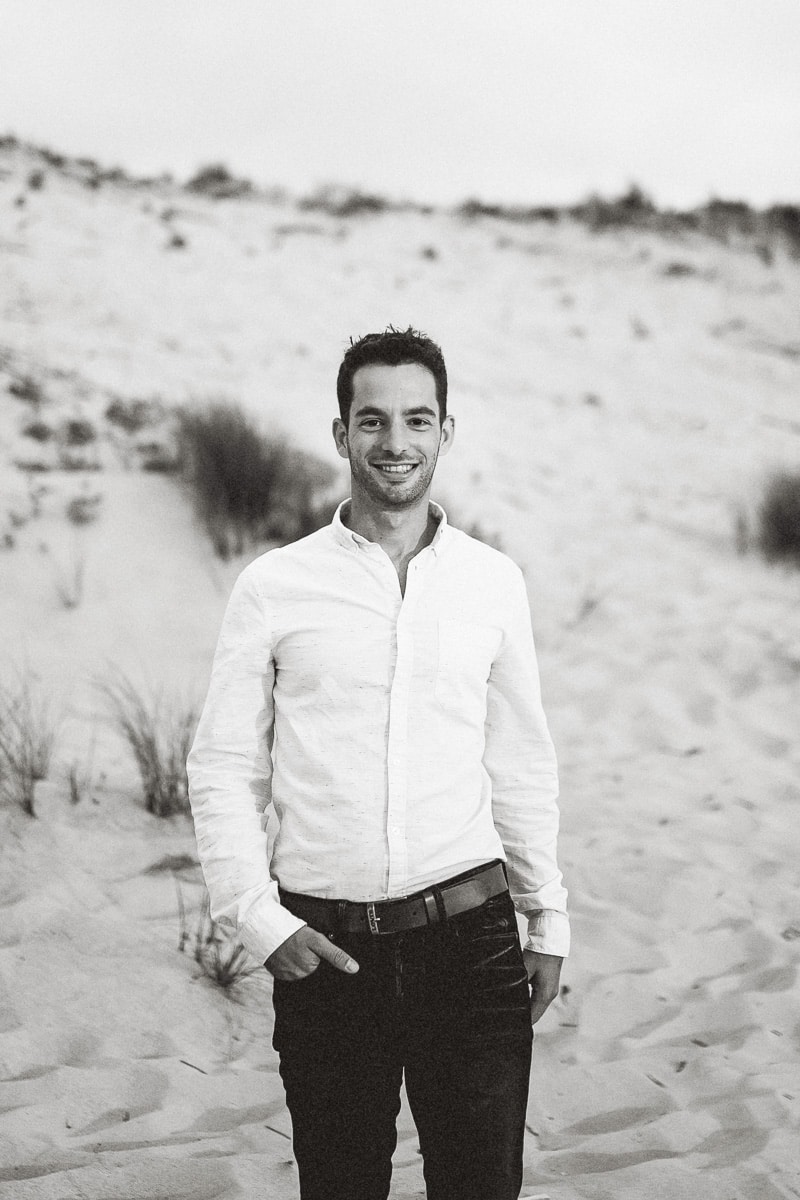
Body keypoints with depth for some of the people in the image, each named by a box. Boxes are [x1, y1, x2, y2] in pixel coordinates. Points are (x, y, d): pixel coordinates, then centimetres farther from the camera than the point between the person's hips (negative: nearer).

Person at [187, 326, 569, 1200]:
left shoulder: (494, 582, 7)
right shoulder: (273, 587, 0)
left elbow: (521, 762, 13)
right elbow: (223, 768, 3)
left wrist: (548, 919, 13)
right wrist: (258, 920, -6)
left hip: (469, 939, 1)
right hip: (323, 950, -1)